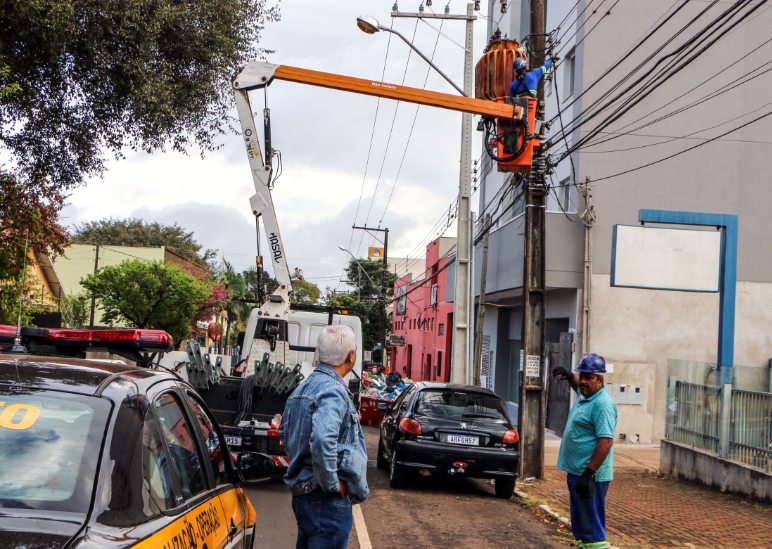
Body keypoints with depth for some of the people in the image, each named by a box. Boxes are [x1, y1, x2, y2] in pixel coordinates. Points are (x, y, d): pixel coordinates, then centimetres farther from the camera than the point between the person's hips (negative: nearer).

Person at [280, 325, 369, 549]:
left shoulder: (303, 387, 13)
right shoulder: (333, 391, -19)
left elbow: (285, 433, 24)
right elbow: (322, 440, -33)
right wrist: (333, 484, -22)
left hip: (302, 494, 10)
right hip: (327, 502, -10)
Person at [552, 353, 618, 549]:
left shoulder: (603, 404, -19)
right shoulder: (584, 395, 11)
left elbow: (606, 441, -26)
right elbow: (578, 385, 38)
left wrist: (588, 474, -28)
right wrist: (569, 376, 14)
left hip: (591, 476, -10)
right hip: (575, 472, 10)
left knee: (592, 525, -8)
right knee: (580, 525, 18)